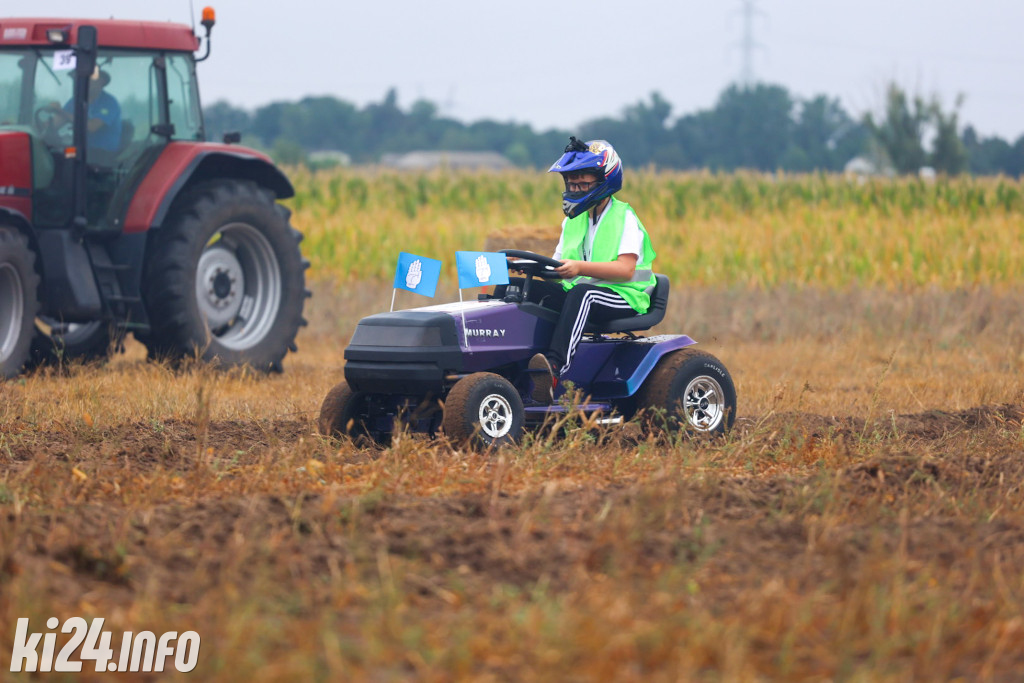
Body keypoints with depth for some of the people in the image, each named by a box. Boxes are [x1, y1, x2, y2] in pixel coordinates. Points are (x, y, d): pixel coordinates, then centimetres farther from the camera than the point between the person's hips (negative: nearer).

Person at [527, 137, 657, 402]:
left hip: (625, 299, -7)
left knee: (582, 293, -38)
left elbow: (625, 270, -19)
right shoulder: (573, 222, 17)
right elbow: (558, 267, 13)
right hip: (576, 295, 7)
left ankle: (554, 366, -56)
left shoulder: (624, 218, -6)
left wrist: (580, 267, -31)